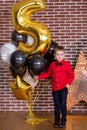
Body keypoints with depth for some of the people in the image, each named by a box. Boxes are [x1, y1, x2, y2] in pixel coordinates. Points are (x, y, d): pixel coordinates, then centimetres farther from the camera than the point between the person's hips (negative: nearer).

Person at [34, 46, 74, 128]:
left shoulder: (67, 64, -6)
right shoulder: (52, 65, 4)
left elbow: (71, 75, -3)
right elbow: (47, 73, 13)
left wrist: (68, 83, -16)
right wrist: (39, 77, 7)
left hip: (63, 88, -3)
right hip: (55, 88, 3)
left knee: (63, 105, 3)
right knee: (56, 105, 10)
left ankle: (63, 121, 17)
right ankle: (57, 121, 21)